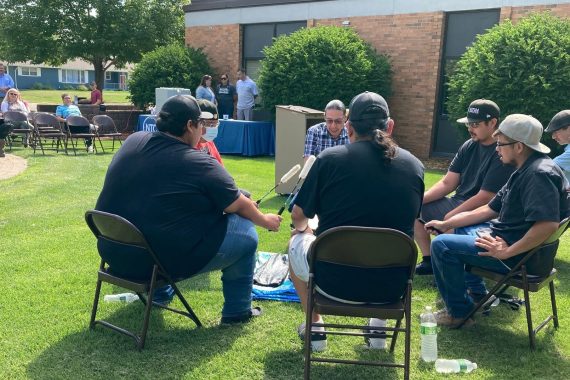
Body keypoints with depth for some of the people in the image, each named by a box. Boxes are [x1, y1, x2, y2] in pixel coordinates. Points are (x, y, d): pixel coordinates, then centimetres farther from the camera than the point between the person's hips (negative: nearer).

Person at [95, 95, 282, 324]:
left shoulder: (132, 141, 1)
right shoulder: (200, 164, -16)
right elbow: (241, 207, -3)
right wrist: (265, 221, 18)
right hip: (165, 260, -7)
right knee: (245, 232, 8)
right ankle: (237, 311, 20)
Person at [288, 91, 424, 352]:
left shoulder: (329, 158, -9)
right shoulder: (415, 166, 0)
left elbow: (298, 218, 4)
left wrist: (304, 228, 29)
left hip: (333, 283, -3)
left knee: (297, 239, 28)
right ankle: (379, 322, 28)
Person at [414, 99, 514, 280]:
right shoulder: (469, 146, 5)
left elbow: (484, 198, -22)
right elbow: (447, 183, 5)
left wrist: (447, 219, -22)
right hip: (458, 203, 9)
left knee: (452, 227, -35)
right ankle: (429, 261, 8)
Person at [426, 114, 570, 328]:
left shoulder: (540, 174, -23)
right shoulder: (524, 171, 11)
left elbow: (548, 224, -35)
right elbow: (490, 209, 13)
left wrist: (506, 252, -27)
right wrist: (446, 224, 10)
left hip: (523, 256, -11)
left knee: (441, 245, -15)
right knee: (461, 229, 28)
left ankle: (459, 312, -2)